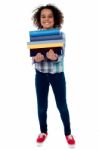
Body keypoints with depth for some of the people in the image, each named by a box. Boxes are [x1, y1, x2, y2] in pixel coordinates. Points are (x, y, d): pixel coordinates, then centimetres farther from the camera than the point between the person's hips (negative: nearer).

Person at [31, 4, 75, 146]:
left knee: (62, 105, 7)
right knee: (41, 106, 10)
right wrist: (36, 59, -28)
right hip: (41, 75, 2)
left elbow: (61, 57, -13)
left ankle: (68, 133, 26)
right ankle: (43, 131, 32)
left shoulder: (60, 35, -9)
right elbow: (33, 58, -4)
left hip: (57, 74, -1)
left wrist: (54, 57, -36)